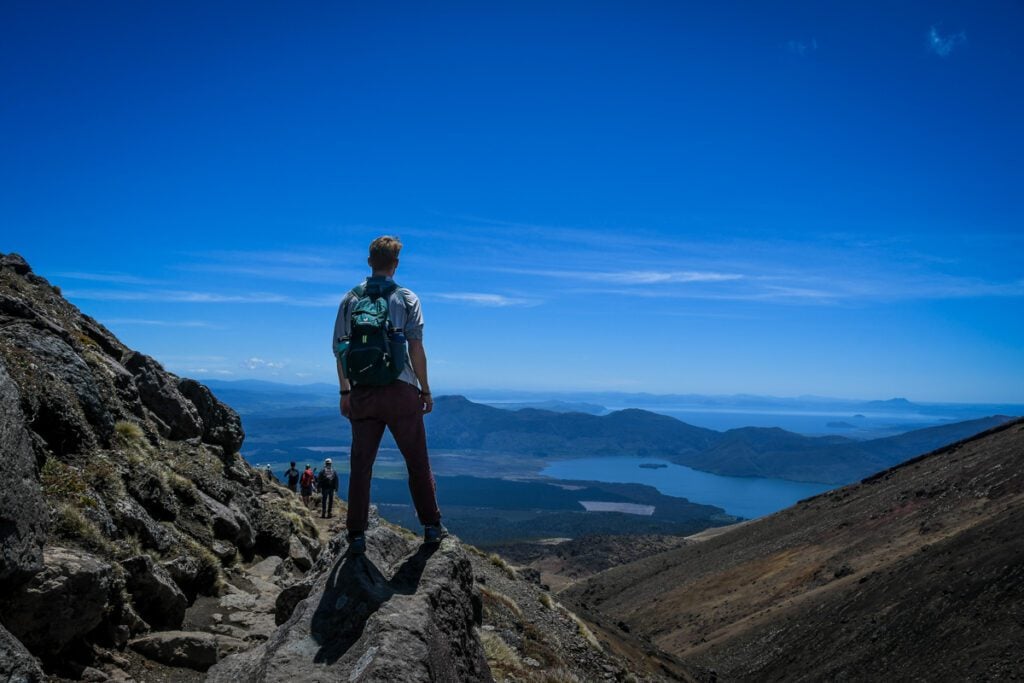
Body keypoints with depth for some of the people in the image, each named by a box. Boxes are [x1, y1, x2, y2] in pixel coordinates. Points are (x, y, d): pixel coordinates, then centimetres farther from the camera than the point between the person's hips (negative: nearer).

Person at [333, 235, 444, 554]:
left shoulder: (350, 300, 8)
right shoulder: (406, 298, 1)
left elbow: (339, 349, 5)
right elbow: (416, 348, -5)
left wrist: (345, 391, 11)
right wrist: (425, 390, 1)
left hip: (362, 393, 2)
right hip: (400, 391, -2)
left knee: (361, 465, 8)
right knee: (417, 462, 8)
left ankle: (356, 535, 11)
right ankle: (431, 526, 14)